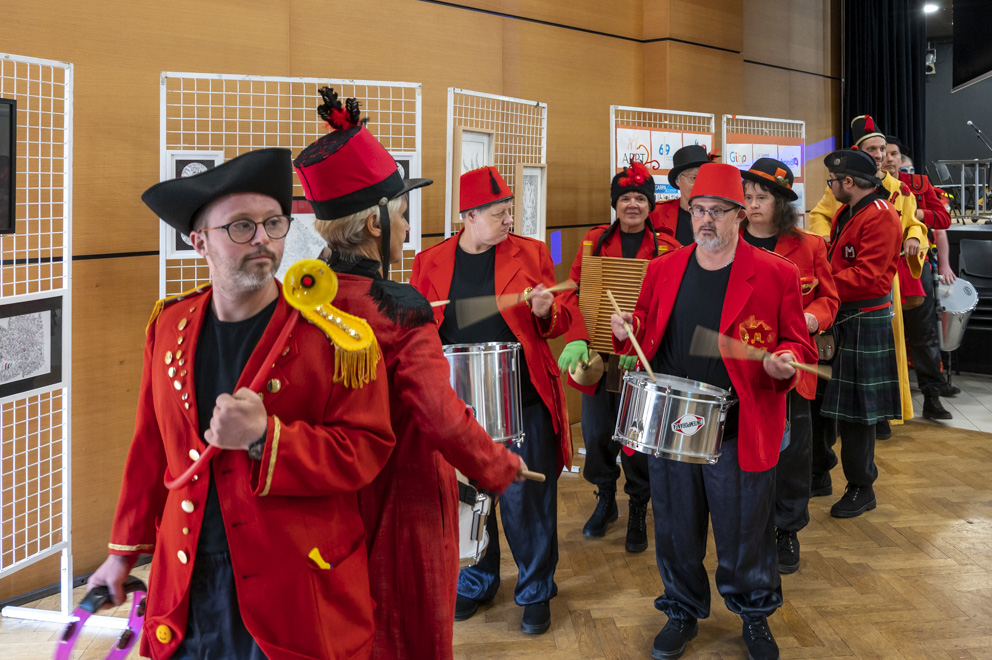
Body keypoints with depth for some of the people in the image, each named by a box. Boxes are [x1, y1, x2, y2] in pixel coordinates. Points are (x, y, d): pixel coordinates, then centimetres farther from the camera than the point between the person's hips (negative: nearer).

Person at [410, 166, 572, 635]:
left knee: (527, 499, 3)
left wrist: (546, 310, -16)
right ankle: (475, 582, 33)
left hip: (522, 402, -1)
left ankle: (536, 591, 23)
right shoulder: (431, 262, 6)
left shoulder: (531, 253, 3)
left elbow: (559, 322, 6)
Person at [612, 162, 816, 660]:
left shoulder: (776, 274, -3)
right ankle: (683, 610, 38)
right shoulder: (663, 269, 7)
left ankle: (755, 614, 36)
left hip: (739, 435, -3)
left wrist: (783, 361, -21)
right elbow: (647, 330, 17)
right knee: (675, 530, 15)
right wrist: (627, 330, -6)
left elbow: (798, 344, 1)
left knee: (745, 532, 10)